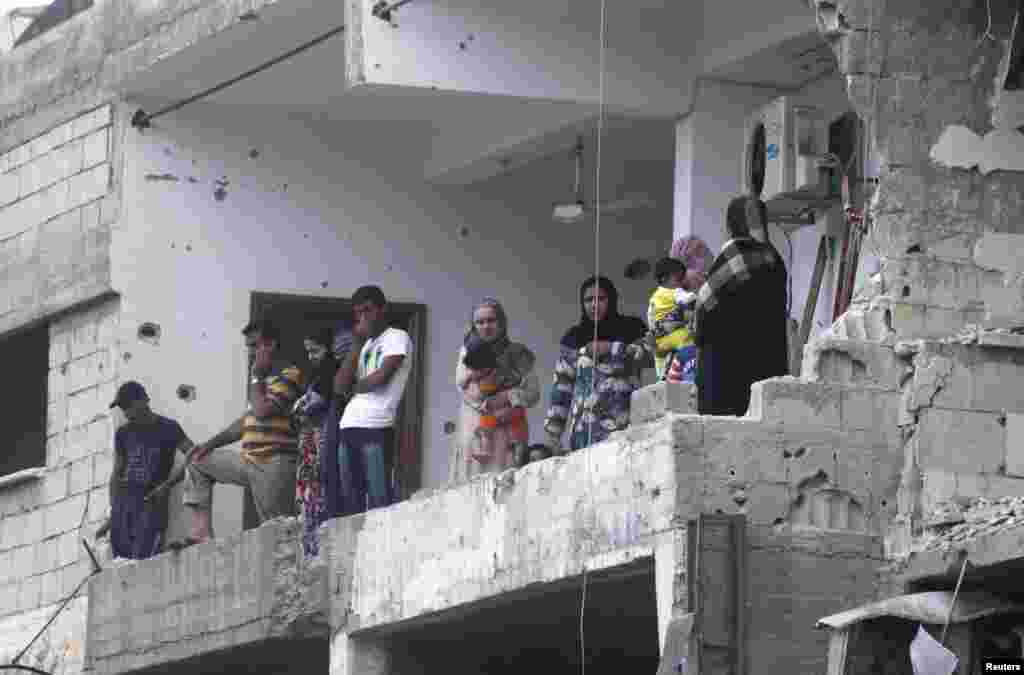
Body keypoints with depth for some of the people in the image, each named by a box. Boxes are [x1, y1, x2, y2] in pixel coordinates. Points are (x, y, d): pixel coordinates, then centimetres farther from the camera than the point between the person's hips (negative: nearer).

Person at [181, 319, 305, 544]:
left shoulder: (289, 375, -9)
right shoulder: (266, 378, 21)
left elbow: (262, 411, -21)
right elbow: (247, 421, 26)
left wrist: (256, 377, -7)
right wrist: (211, 444, 19)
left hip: (274, 464, -10)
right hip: (250, 460, 10)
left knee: (276, 532, -10)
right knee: (198, 463, 13)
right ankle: (202, 530, 3)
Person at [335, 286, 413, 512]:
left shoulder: (398, 337, 5)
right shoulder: (365, 344, 25)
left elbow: (382, 376, -9)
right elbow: (342, 385, 12)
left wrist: (355, 387, 8)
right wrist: (357, 344, 8)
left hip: (377, 427, -7)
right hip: (349, 426, 7)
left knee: (379, 500, -12)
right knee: (352, 501, 3)